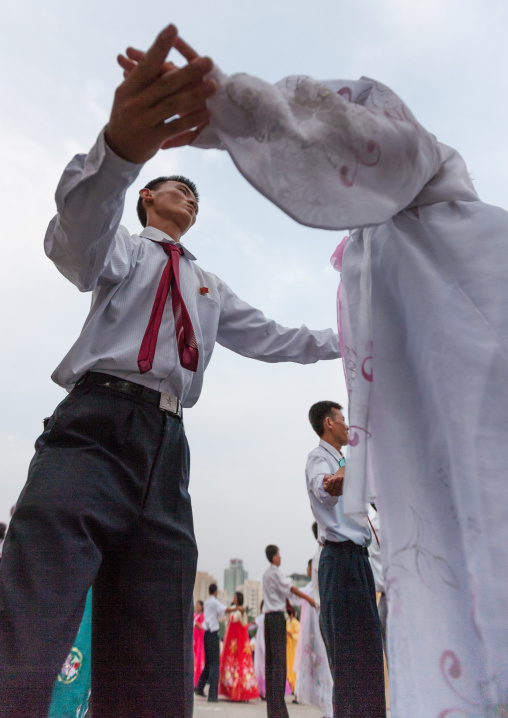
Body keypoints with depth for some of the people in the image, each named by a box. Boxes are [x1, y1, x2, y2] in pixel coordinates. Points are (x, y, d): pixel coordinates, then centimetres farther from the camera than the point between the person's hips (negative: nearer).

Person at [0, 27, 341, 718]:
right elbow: (77, 240, -10)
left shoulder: (210, 289, 30)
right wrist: (121, 146, -32)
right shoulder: (124, 248, 14)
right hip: (95, 428, -5)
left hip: (167, 453, 5)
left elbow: (269, 338, 35)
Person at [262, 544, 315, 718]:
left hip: (268, 616, 8)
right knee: (279, 658, -7)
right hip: (277, 616, -8)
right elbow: (291, 589, -8)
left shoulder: (266, 574, 17)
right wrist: (310, 599, -1)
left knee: (270, 658, 7)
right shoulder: (276, 573, -8)